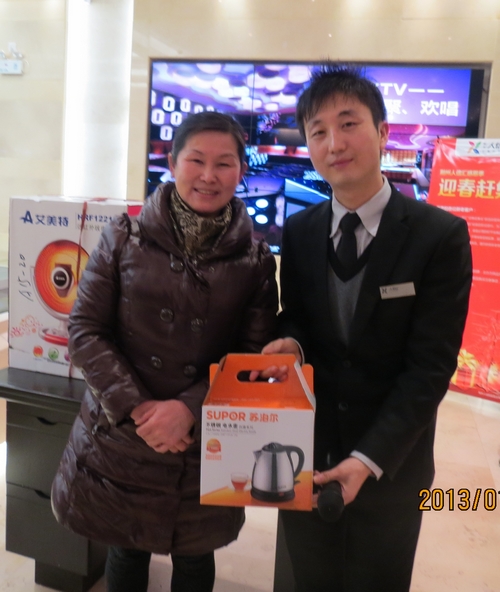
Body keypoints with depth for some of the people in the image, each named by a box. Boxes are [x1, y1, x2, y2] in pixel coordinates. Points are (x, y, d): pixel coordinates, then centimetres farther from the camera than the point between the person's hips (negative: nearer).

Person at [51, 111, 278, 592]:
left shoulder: (256, 260, -5)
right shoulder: (124, 238, -5)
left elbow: (255, 355, -5)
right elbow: (85, 329, -6)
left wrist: (189, 408, -18)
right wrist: (137, 407, -15)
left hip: (206, 446, 0)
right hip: (119, 436, 0)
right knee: (126, 551, 21)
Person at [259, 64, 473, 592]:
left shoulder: (440, 235, -13)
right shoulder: (298, 231, -1)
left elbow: (431, 364, -15)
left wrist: (369, 459, -20)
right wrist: (291, 342, -16)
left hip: (390, 463, -3)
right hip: (306, 454, 3)